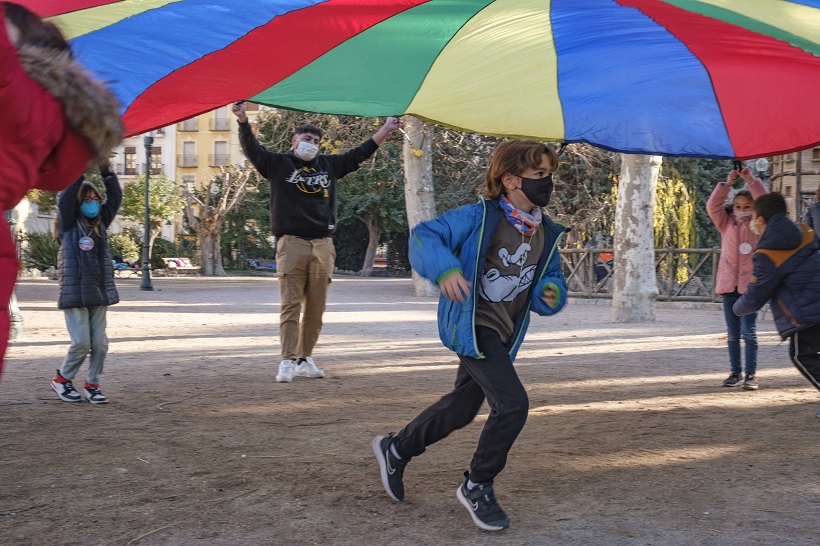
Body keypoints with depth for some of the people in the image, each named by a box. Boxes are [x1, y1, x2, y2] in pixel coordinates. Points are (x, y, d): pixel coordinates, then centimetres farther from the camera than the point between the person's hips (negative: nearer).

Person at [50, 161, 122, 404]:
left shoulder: (101, 223, 12)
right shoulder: (69, 224, -1)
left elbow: (115, 199, 7)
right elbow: (64, 199, -16)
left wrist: (106, 173, -5)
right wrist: (80, 172, -18)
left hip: (99, 293, 5)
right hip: (74, 292, -5)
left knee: (99, 343, 3)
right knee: (81, 342, -7)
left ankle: (92, 384, 17)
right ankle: (62, 379, 15)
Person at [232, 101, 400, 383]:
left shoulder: (329, 165, 18)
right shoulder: (278, 164, 9)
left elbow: (361, 152, 23)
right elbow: (252, 148, -3)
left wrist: (387, 128, 22)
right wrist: (243, 120, -19)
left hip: (323, 245, 4)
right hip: (291, 243, -4)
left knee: (316, 308, 5)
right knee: (290, 306, -7)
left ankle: (305, 359, 14)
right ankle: (287, 361, -6)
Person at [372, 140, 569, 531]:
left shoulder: (546, 235, 5)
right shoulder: (479, 218, -14)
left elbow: (552, 280, 13)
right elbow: (423, 236, -17)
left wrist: (551, 294, -12)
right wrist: (444, 269, -36)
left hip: (502, 334, 8)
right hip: (471, 325, -8)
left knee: (460, 410, 18)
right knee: (512, 404, -19)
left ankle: (395, 450, 41)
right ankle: (477, 487, 2)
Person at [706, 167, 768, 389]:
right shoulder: (727, 224, 10)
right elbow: (712, 206, -1)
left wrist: (751, 181, -13)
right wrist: (727, 184, -8)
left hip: (750, 284, -3)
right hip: (729, 284, 3)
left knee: (749, 332, -6)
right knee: (733, 333, 8)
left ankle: (750, 375, -3)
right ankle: (736, 373, 15)